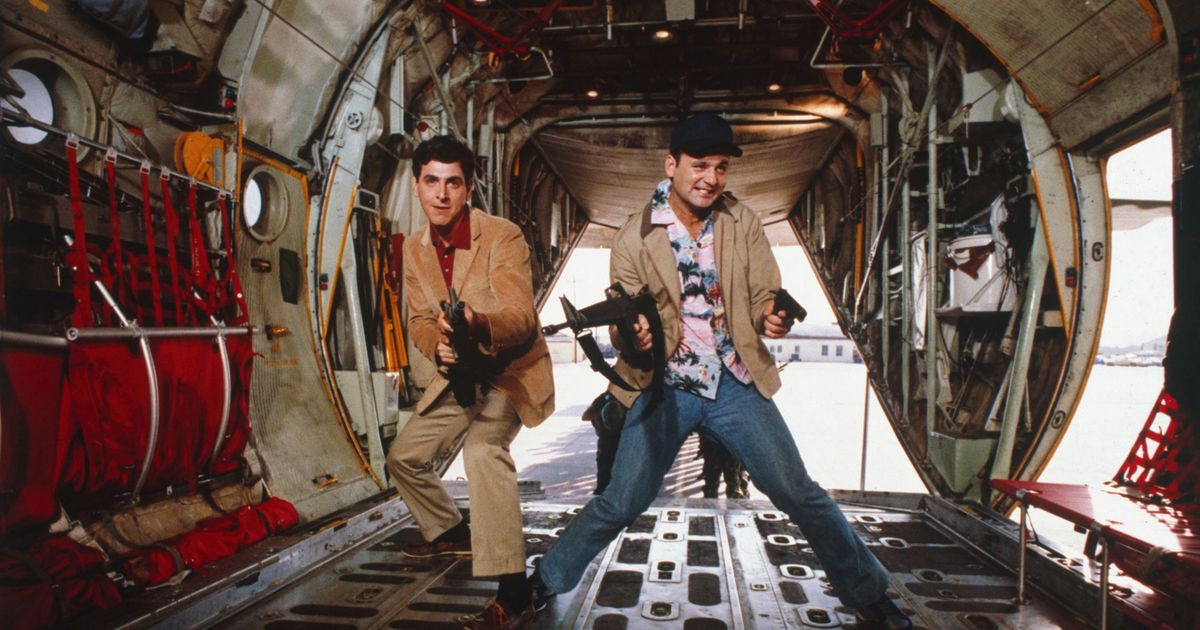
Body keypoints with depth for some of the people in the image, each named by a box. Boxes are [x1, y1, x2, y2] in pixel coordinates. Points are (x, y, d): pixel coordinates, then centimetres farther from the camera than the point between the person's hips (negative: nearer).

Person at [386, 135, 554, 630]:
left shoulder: (503, 237, -20)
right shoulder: (414, 249, 1)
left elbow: (520, 319, -28)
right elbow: (419, 319, 6)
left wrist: (478, 323, -51)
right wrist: (438, 346, -19)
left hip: (511, 369, -8)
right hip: (459, 371, 8)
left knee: (483, 448, -34)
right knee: (404, 456, 17)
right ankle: (451, 532, 44)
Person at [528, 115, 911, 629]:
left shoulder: (742, 222, 2)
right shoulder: (634, 238, -5)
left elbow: (764, 295, 4)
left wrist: (773, 317, -21)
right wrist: (634, 341, -28)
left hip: (737, 384, 2)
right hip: (665, 388, -2)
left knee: (801, 495, 3)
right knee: (619, 505, -1)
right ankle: (545, 583, 22)